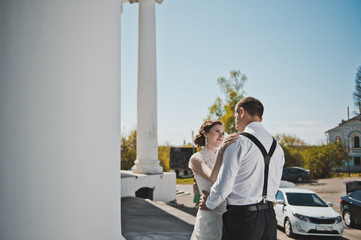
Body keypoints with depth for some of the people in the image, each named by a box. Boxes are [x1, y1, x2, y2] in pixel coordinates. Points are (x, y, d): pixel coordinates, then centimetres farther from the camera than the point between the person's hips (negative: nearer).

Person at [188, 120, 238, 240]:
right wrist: (221, 151, -33)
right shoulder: (196, 158, -5)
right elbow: (213, 178, -24)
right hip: (210, 215, -6)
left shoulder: (220, 157, 13)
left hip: (227, 212, 6)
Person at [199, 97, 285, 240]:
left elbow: (224, 184, -13)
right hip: (269, 217, 7)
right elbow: (273, 186, 15)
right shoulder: (277, 147, 10)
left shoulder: (238, 143, -13)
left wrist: (209, 204, 5)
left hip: (242, 218, -7)